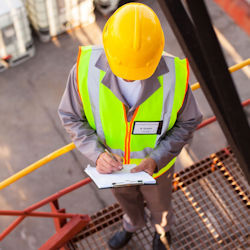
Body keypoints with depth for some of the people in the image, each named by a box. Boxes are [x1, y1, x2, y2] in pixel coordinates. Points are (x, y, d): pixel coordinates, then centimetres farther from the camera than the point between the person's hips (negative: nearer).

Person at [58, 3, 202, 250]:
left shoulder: (174, 75, -36)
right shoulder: (87, 68, -34)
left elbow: (187, 122, -16)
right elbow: (71, 117, -16)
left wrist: (156, 159, -29)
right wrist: (97, 154, -32)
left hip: (156, 163, -1)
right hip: (114, 163, 2)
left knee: (158, 203, 31)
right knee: (127, 200, 34)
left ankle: (162, 228, 68)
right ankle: (132, 225, 70)